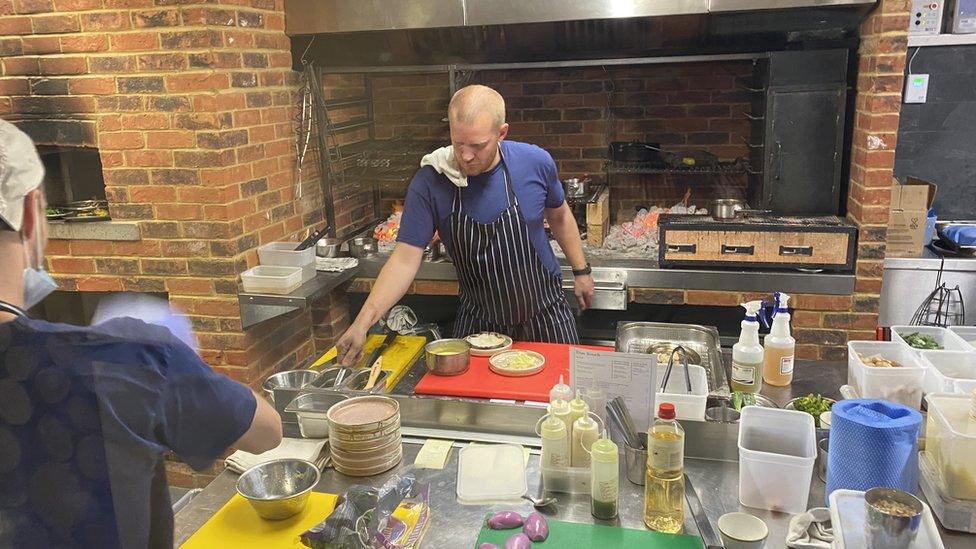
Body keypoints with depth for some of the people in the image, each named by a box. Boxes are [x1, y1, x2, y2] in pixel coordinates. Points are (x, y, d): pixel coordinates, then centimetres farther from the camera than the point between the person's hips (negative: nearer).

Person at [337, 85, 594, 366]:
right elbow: (405, 260, -21)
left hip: (545, 312, 1)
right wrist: (362, 323, -31)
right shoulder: (429, 182, -20)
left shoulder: (536, 163, -15)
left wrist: (581, 271, 9)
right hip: (478, 322, -1)